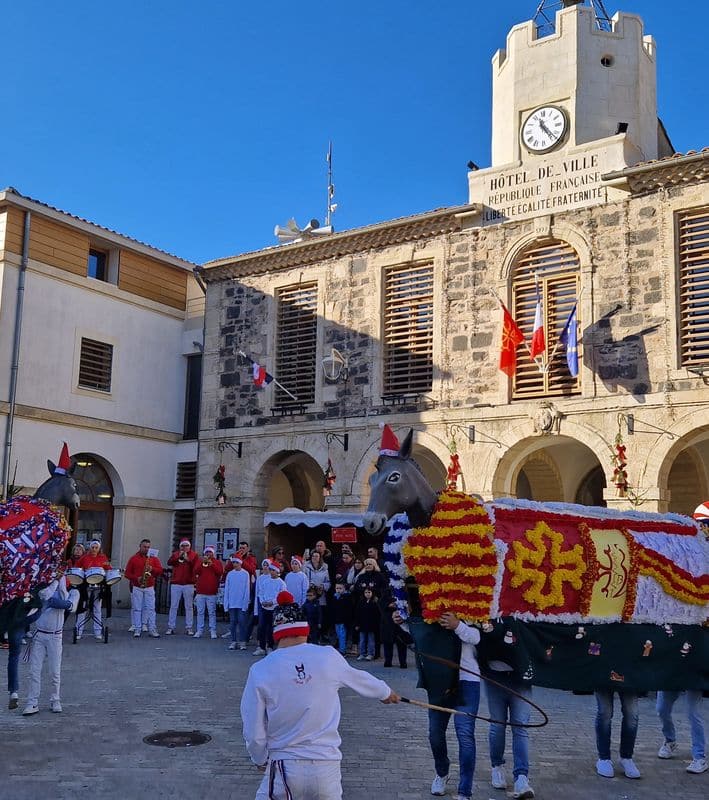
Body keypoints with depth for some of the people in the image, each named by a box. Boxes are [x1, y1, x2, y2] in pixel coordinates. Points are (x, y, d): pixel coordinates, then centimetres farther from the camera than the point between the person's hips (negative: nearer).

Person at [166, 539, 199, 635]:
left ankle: (189, 628, 6)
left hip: (188, 584, -1)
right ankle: (171, 627, 7)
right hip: (176, 584, 1)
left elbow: (197, 566, -8)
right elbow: (169, 562, -5)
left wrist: (188, 559, -18)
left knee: (189, 607, 1)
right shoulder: (176, 554, 11)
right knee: (173, 606, 2)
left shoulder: (194, 555, 6)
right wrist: (178, 556, -16)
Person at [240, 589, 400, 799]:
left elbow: (253, 733, -3)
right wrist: (386, 692, 38)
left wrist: (261, 760, 19)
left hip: (284, 770, -2)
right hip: (326, 769, 2)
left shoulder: (261, 670, -8)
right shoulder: (328, 657, -4)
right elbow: (361, 679, 17)